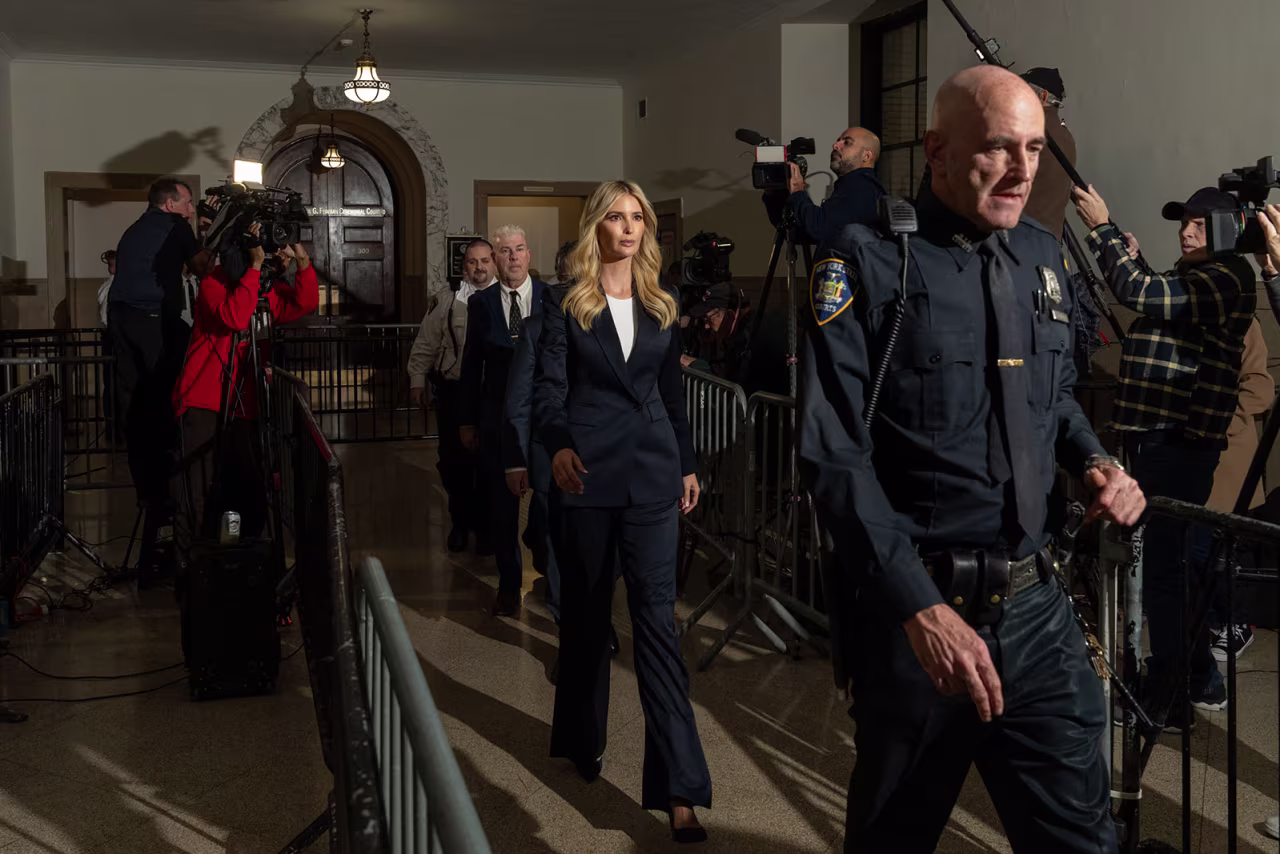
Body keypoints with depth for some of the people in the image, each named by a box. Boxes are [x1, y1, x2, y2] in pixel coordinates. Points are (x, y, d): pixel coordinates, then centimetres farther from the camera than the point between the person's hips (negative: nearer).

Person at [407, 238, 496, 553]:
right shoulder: (448, 306, 5)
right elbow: (424, 346, 12)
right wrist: (417, 381, 9)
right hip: (454, 392, 2)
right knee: (454, 462, 9)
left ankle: (486, 526, 22)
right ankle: (461, 522, 28)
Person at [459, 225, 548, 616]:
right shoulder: (481, 303, 3)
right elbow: (471, 364, 5)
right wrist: (467, 420, 5)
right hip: (498, 418, 1)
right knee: (501, 504, 8)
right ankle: (509, 584, 21)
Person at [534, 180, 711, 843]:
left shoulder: (662, 304, 11)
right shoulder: (565, 303, 2)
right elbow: (548, 388, -5)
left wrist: (688, 465, 14)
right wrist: (557, 446, -24)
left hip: (651, 471, 1)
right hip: (587, 470, -1)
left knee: (657, 614, -6)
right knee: (586, 608, 11)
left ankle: (679, 787, -9)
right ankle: (582, 738, 33)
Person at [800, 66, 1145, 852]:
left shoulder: (1043, 255, 9)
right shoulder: (868, 262, -12)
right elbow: (836, 455, -17)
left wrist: (1094, 461, 2)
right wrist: (920, 608, -23)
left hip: (1037, 602, 5)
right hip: (916, 605, -5)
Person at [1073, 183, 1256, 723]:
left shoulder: (1227, 278, -11)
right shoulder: (1191, 278, 20)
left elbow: (1142, 297, -22)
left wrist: (1102, 229, -15)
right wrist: (1135, 262, 18)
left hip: (1180, 441, -10)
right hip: (1161, 436, 10)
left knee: (1165, 567, -10)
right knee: (1189, 561, 17)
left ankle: (1169, 698, -4)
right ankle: (1203, 682, 28)